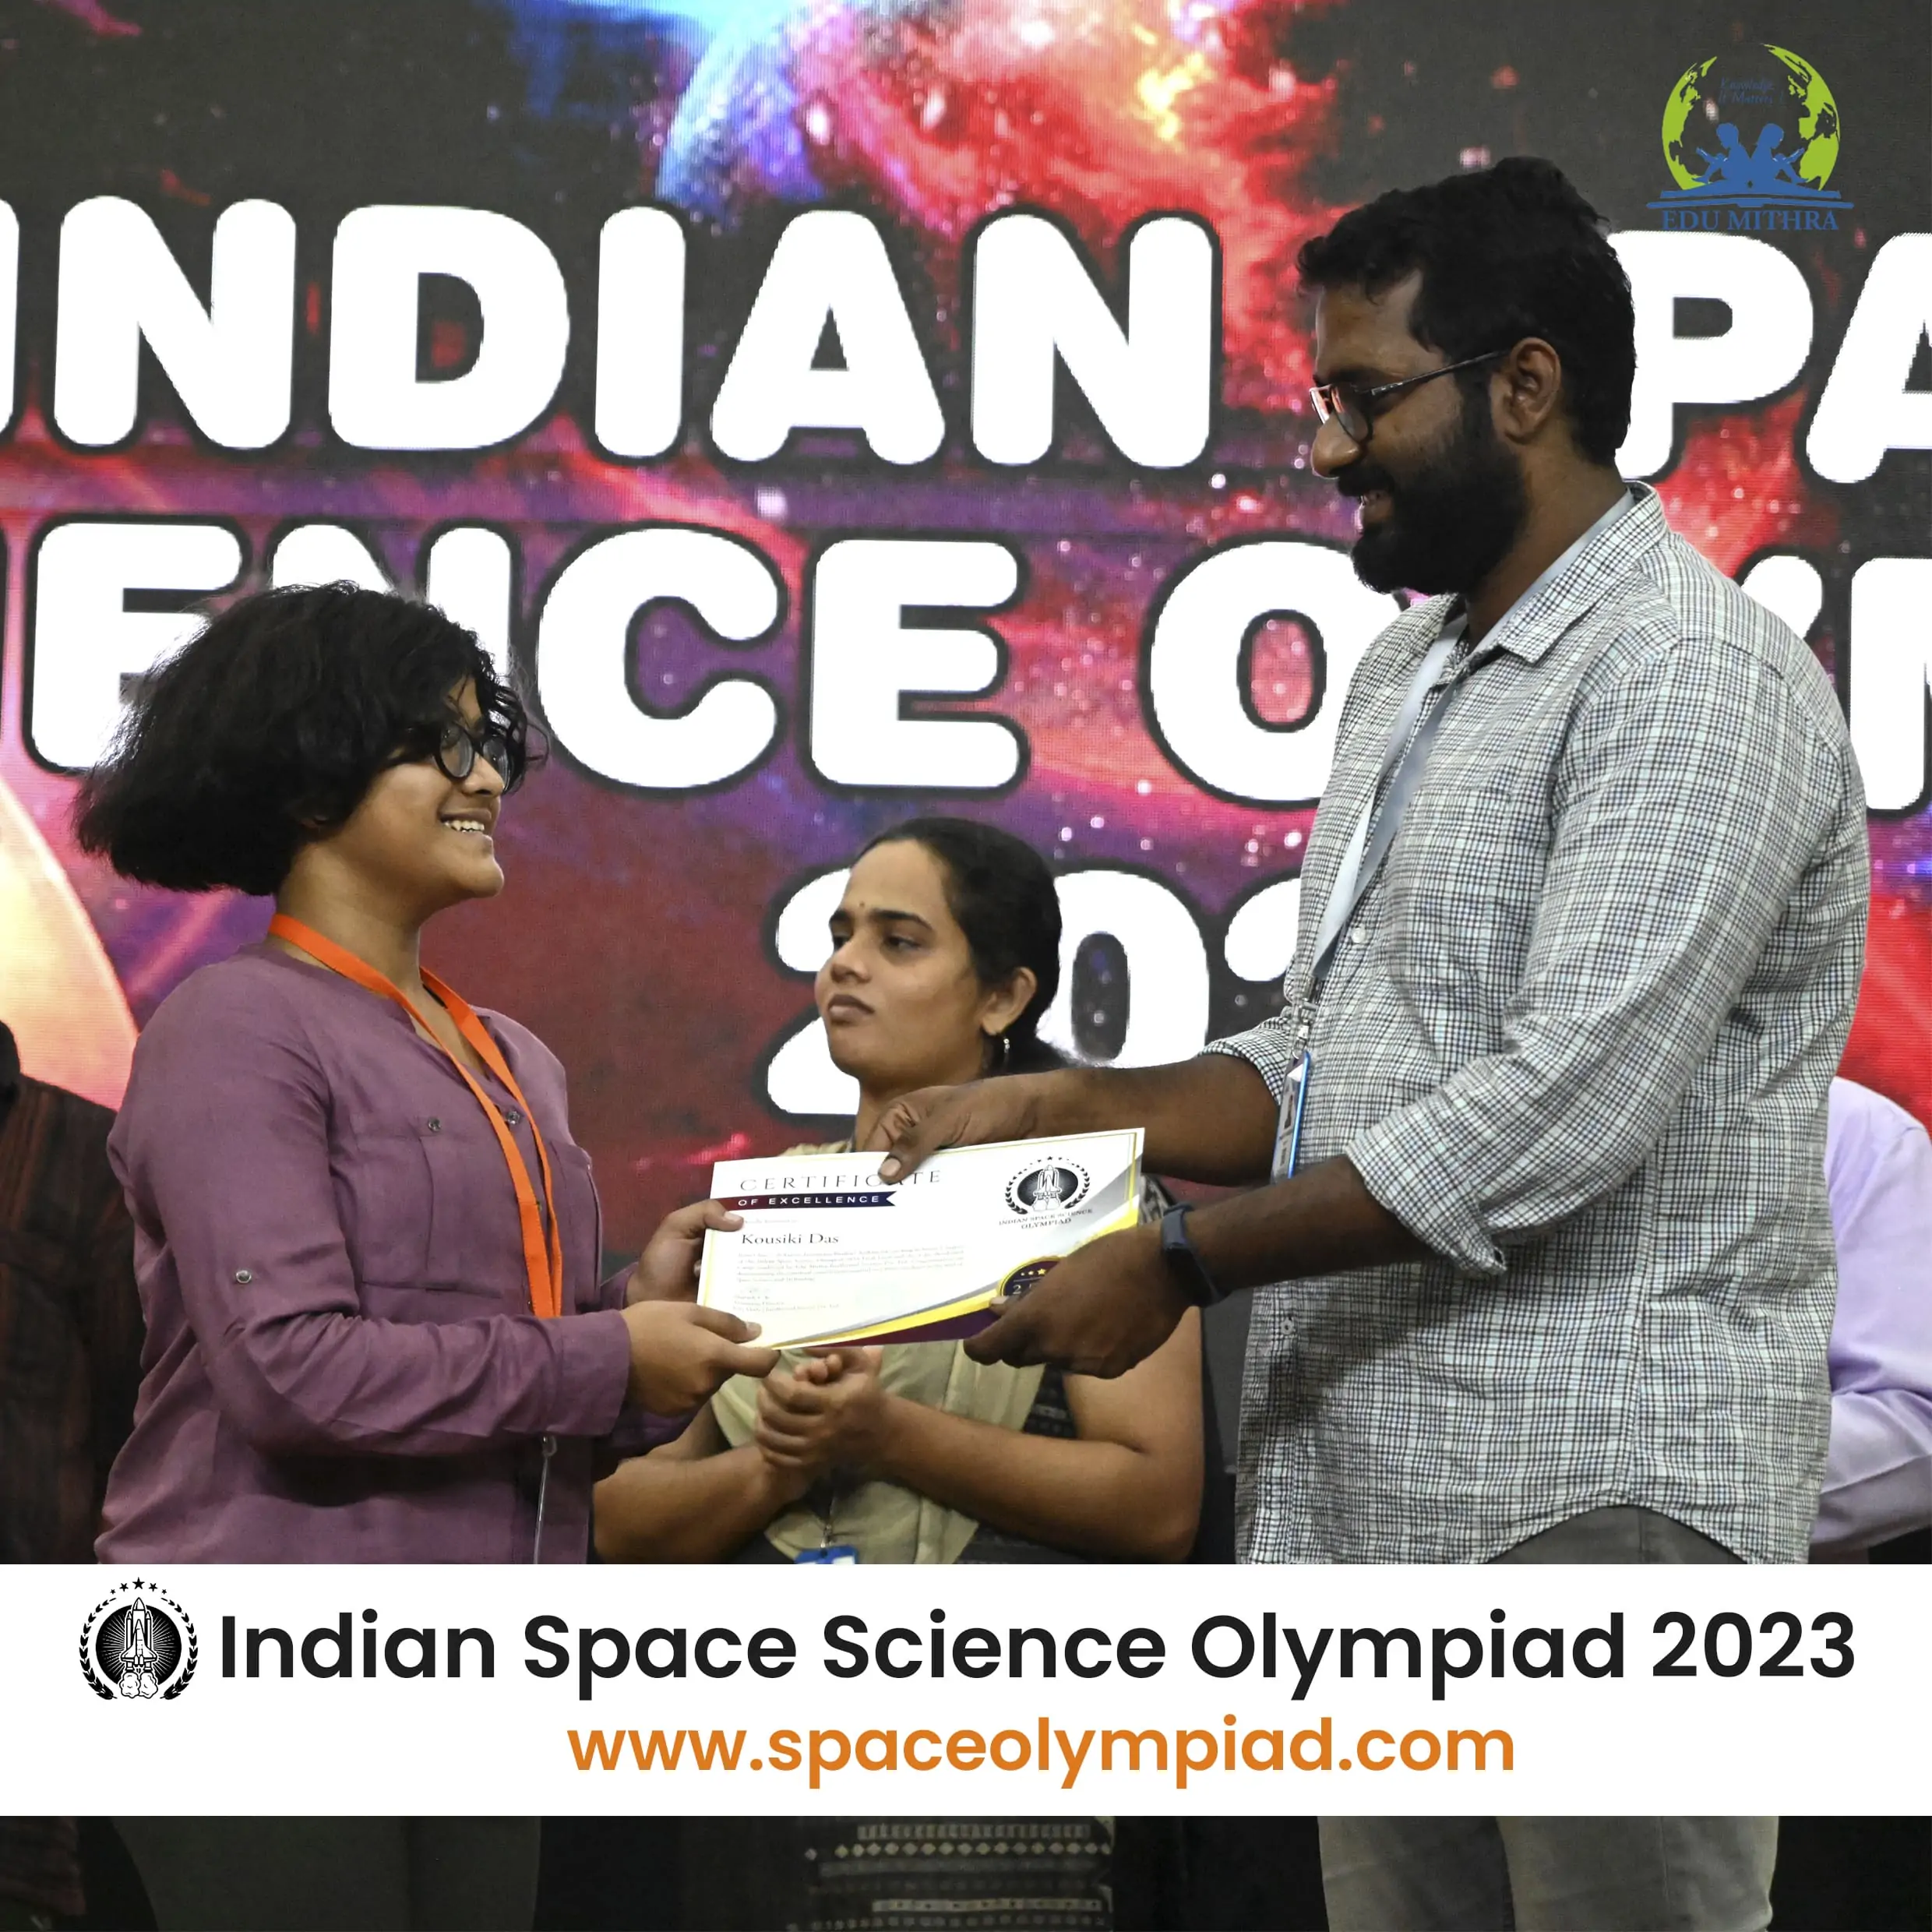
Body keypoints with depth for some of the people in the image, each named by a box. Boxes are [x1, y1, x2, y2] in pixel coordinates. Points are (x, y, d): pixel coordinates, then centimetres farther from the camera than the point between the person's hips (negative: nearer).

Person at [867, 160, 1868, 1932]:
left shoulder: (1693, 679, -11)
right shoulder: (1406, 681, 19)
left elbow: (1566, 1109, -21)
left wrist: (1181, 1265, -17)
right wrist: (1063, 1109, 7)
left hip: (1604, 1506, -8)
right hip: (1383, 1510, 8)